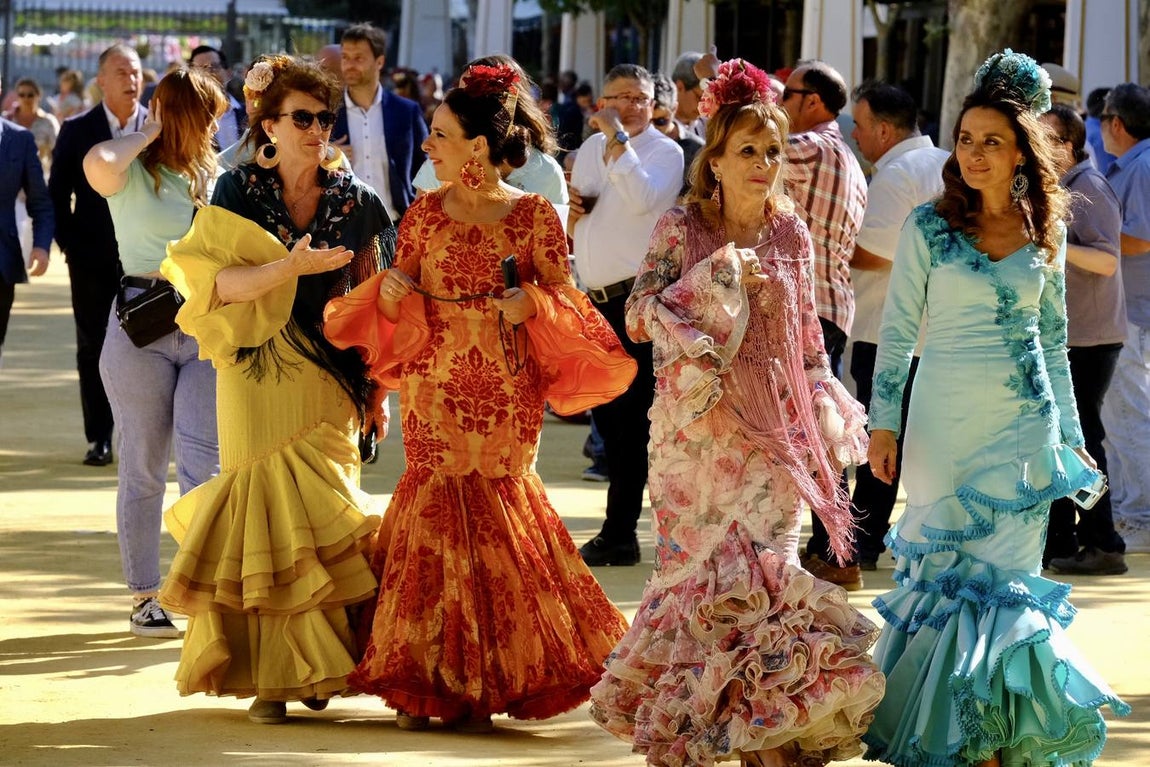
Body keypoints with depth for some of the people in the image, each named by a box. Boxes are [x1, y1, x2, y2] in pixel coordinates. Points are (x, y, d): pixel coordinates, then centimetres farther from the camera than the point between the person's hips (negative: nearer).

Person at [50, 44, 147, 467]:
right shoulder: (77, 130, 1)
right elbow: (57, 194, 5)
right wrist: (70, 246, -2)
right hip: (92, 261, 1)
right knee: (93, 349, 4)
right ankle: (99, 439, 12)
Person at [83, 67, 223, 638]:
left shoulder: (212, 174, 13)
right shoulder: (133, 170, -4)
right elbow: (98, 166, -29)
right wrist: (146, 136, -13)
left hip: (208, 326, 4)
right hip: (142, 327, -4)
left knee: (203, 461, -9)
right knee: (144, 467, 4)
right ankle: (144, 598, 10)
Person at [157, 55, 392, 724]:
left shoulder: (354, 201, 5)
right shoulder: (240, 193, -1)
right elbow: (217, 282, -9)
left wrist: (376, 386, 5)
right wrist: (289, 268, -24)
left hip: (329, 381, 2)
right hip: (259, 377, -2)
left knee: (321, 515, 0)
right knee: (269, 506, -4)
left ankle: (317, 669, 11)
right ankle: (270, 676, 0)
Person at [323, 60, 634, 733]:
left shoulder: (534, 215, -2)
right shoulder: (426, 213, 6)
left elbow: (562, 301, 2)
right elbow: (398, 308, 9)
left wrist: (533, 303, -19)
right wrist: (390, 291, -12)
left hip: (505, 393, -2)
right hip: (434, 389, 2)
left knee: (494, 506, 0)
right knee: (439, 507, -1)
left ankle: (483, 683, 11)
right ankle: (424, 680, 7)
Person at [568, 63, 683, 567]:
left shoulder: (663, 152, -5)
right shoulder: (590, 149, 15)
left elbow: (644, 199, -26)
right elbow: (572, 232, 25)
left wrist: (618, 138, -22)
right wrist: (572, 212, 2)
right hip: (595, 298, 7)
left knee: (630, 416, -5)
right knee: (606, 413, 11)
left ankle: (619, 534, 1)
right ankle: (621, 528, 19)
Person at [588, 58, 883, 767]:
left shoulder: (791, 234, 6)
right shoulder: (682, 229, -3)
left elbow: (808, 335, 13)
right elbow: (639, 316, -9)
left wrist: (828, 415, 8)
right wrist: (713, 277, -19)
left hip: (772, 429, 2)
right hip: (695, 425, -1)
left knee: (765, 562, -6)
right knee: (691, 565, 1)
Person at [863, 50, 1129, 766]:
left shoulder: (1045, 231, 6)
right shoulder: (929, 226, -2)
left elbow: (1054, 339, 13)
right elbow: (898, 331, 0)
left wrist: (1070, 432, 13)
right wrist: (884, 422, -5)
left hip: (1023, 424, 2)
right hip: (945, 422, -2)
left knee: (1008, 572, 1)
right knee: (947, 567, 0)